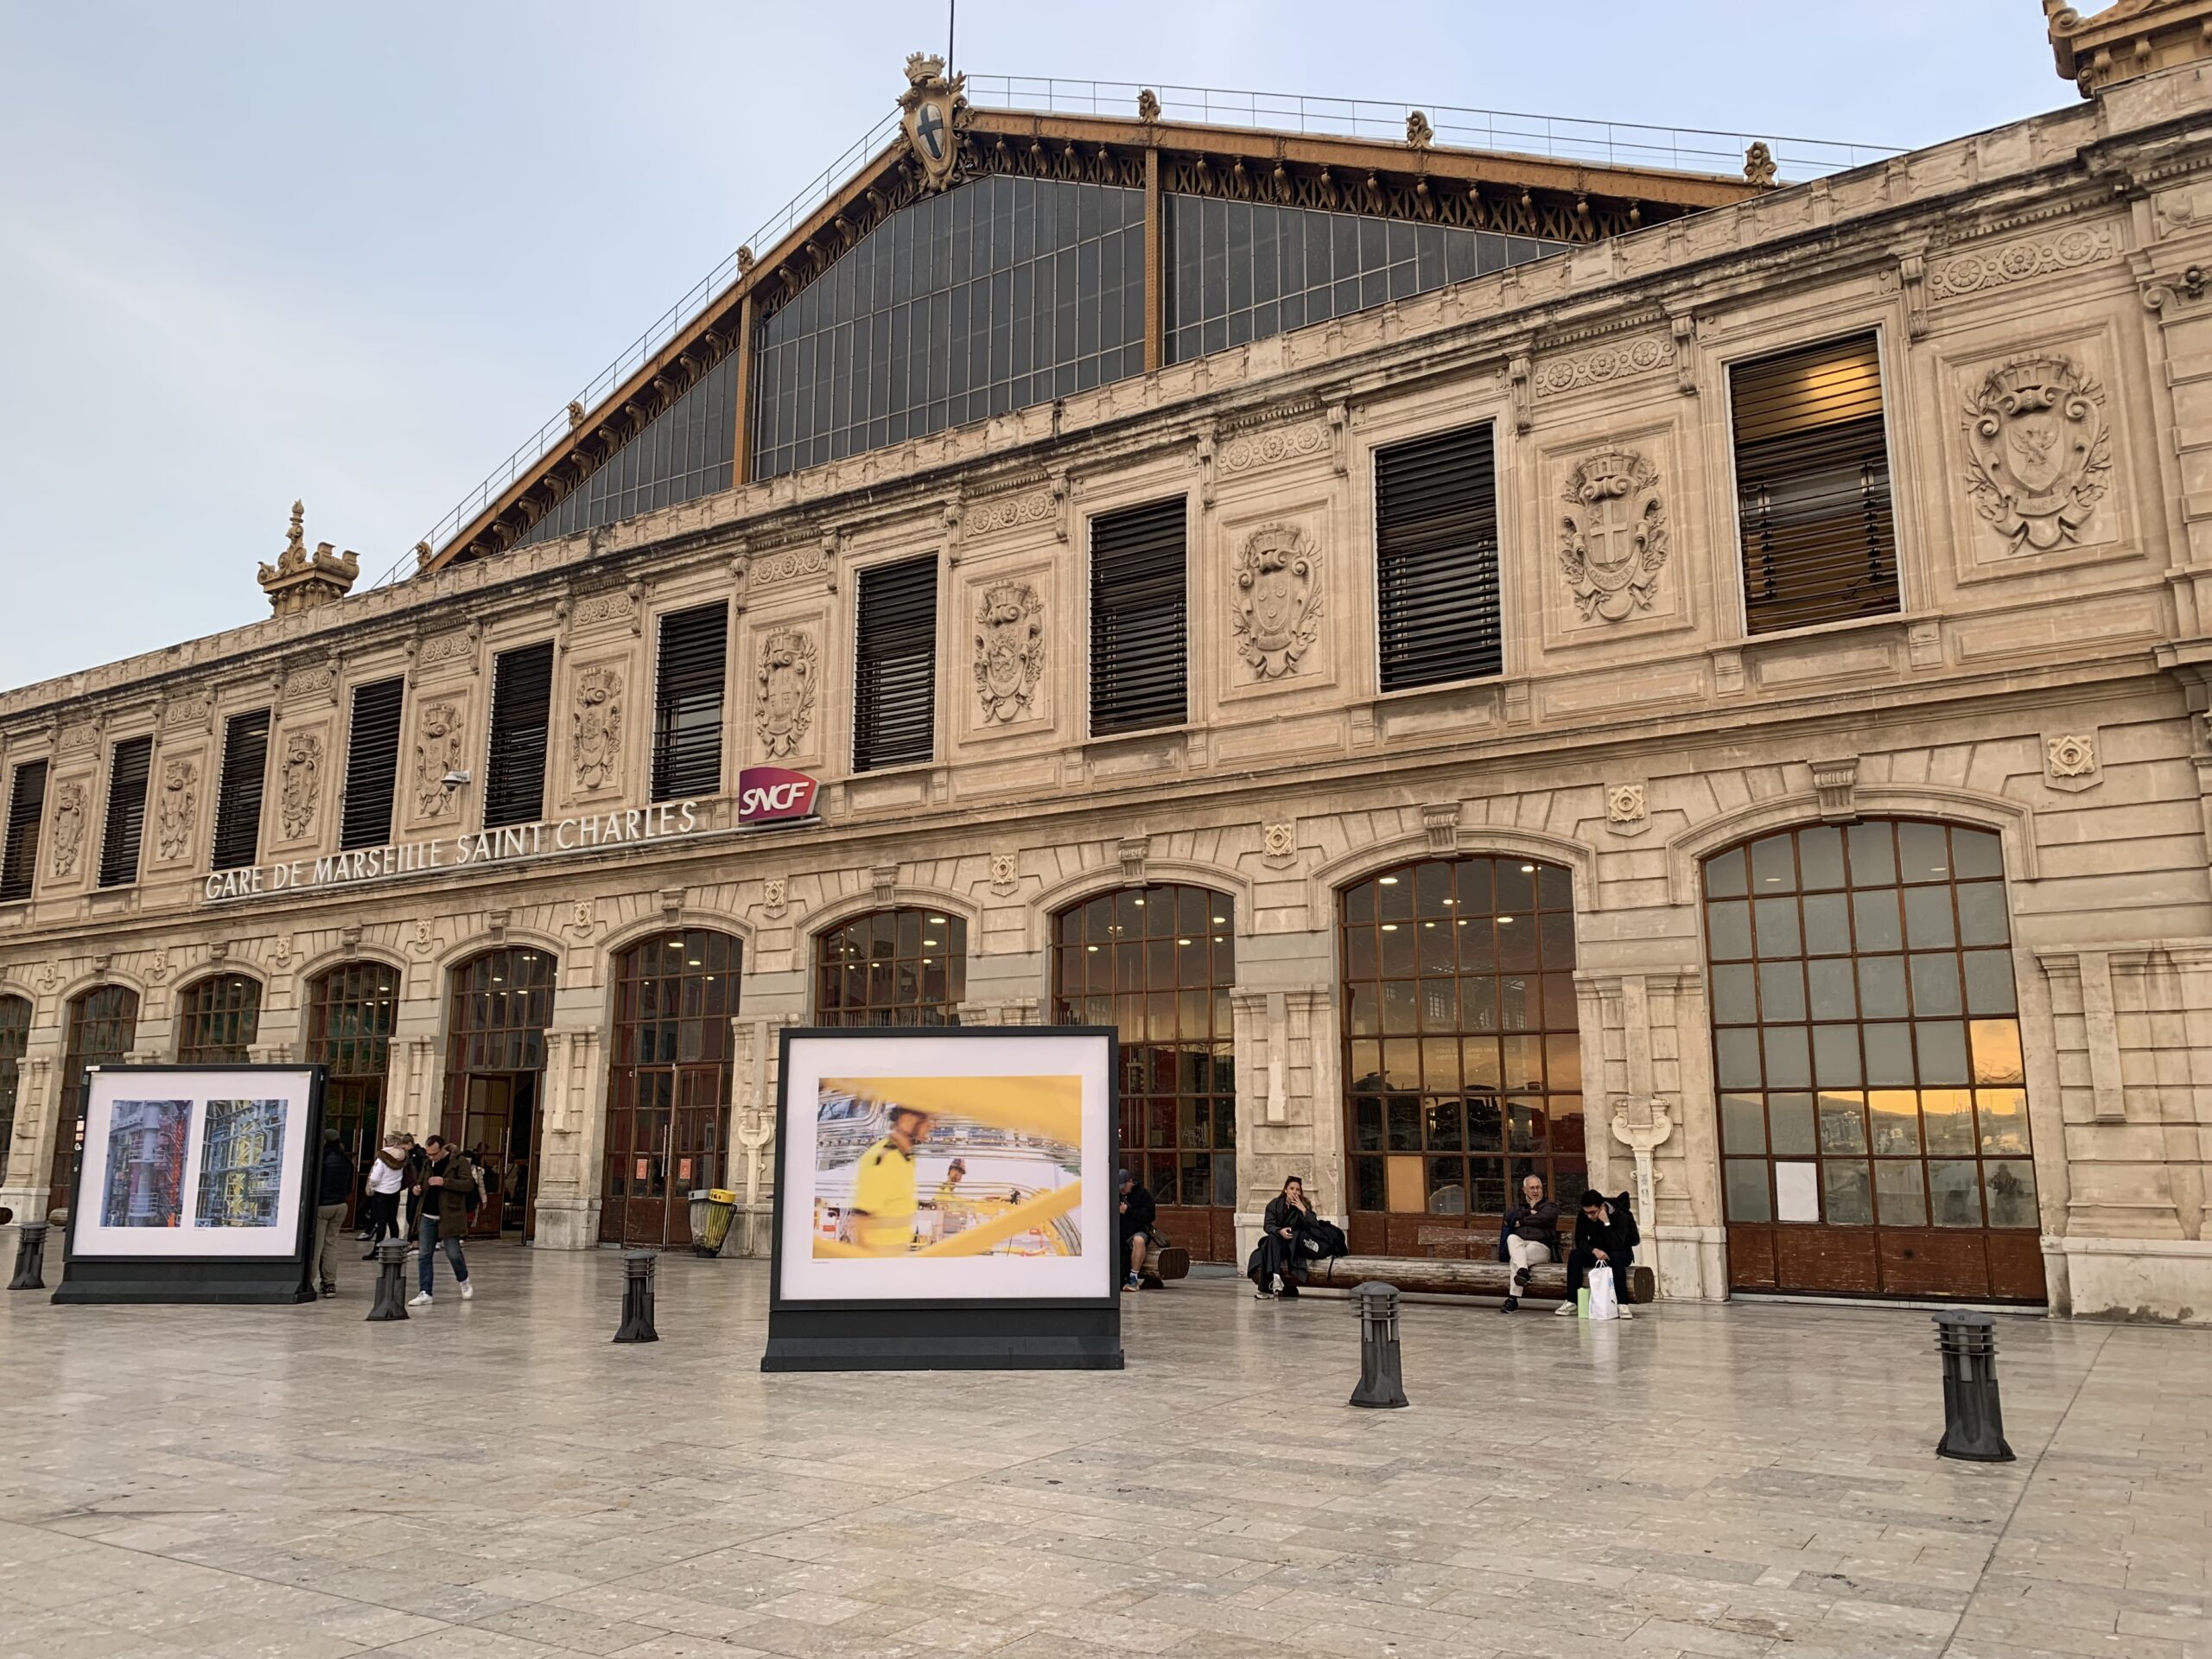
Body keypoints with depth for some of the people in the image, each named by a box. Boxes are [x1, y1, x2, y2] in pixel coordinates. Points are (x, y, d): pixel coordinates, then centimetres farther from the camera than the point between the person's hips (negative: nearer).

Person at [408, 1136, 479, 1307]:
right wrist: (418, 1190, 1)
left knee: (453, 1252, 0)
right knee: (425, 1255, 3)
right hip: (428, 1216, 6)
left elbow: (469, 1184, -18)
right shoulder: (428, 1163, 10)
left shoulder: (459, 1161, -10)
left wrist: (444, 1182, -27)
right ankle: (425, 1293, 7)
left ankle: (464, 1282, 25)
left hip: (449, 1216, -6)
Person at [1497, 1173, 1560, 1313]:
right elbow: (1509, 1216, 5)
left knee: (1515, 1259, -34)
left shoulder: (1550, 1206, 17)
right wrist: (1529, 1212, -1)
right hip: (1519, 1245, 3)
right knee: (1512, 1237, -35)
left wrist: (1522, 1221, 0)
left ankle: (1513, 1299, -35)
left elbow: (1544, 1218, -8)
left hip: (1540, 1246, -3)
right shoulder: (1519, 1206, 29)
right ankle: (1522, 1271, -56)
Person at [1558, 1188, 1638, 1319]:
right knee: (1574, 1255, -25)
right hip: (1596, 1253, 4)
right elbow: (1579, 1241, -13)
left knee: (1616, 1257, -38)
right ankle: (1571, 1302, -24)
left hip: (1620, 1253, -4)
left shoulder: (1620, 1216, -25)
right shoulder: (1584, 1215, -12)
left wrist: (1607, 1223, -39)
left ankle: (1623, 1304, -36)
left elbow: (1617, 1246, -34)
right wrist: (1594, 1250, -32)